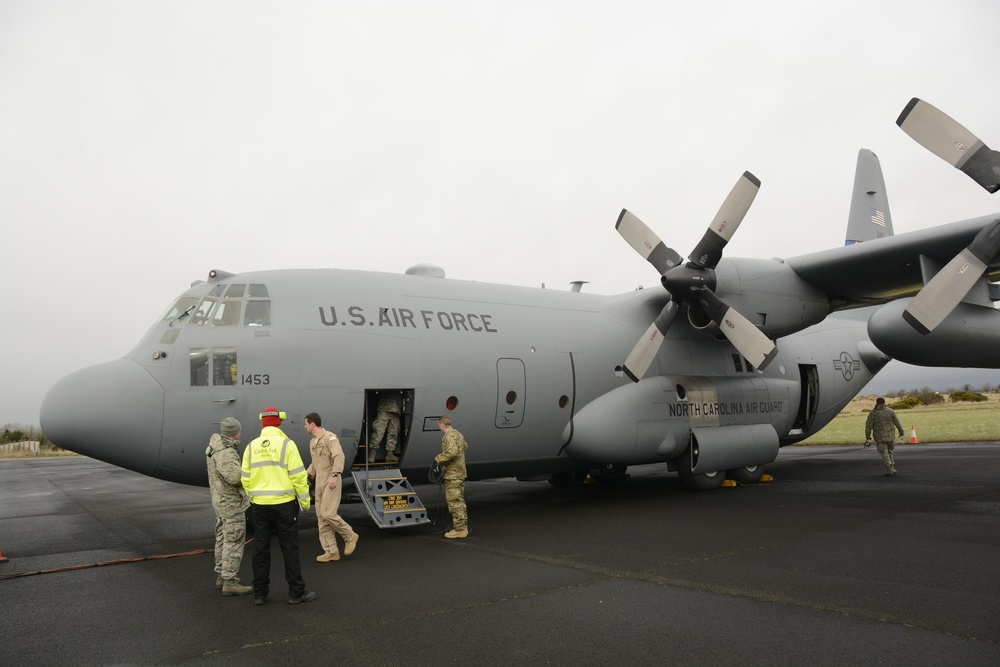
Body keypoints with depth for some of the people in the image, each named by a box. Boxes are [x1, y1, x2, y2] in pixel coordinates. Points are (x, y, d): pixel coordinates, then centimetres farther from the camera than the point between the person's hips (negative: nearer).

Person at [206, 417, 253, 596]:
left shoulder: (215, 447, 6)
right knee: (234, 542, -4)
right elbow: (235, 476, -34)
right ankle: (230, 583, -1)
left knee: (223, 539, 17)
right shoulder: (225, 453, -24)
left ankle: (222, 576, 27)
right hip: (232, 503, -10)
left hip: (221, 501, 10)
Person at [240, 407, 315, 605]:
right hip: (284, 503, -4)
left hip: (260, 505, 4)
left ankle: (260, 593, 15)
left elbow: (246, 478, 6)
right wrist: (305, 500, -2)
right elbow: (298, 476, -12)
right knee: (289, 548, 3)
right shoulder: (286, 443, -9)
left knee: (261, 549, 11)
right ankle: (296, 592, 8)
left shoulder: (251, 447, 4)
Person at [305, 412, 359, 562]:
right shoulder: (312, 442, 16)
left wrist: (335, 475, -31)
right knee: (321, 517, 5)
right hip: (320, 482, 9)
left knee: (327, 513, -15)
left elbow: (339, 456, -23)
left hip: (331, 481, -9)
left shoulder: (330, 437, -12)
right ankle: (331, 551, 8)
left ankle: (350, 536, 6)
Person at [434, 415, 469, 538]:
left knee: (454, 501, -6)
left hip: (453, 474, -10)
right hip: (461, 473, 10)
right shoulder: (458, 434, 15)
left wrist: (439, 458, -19)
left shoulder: (449, 436, -17)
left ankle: (459, 529, -4)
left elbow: (452, 452, -31)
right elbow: (465, 446, 30)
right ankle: (464, 527, 21)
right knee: (460, 500, 16)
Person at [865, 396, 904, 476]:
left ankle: (889, 470, -2)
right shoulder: (891, 411, 2)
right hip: (890, 436, 3)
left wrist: (868, 437, -2)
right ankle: (892, 468, 13)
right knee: (889, 452, 17)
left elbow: (868, 426, -8)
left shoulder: (873, 413, -5)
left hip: (879, 437, -3)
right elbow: (897, 423, 4)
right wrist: (901, 433, 16)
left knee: (884, 454, 2)